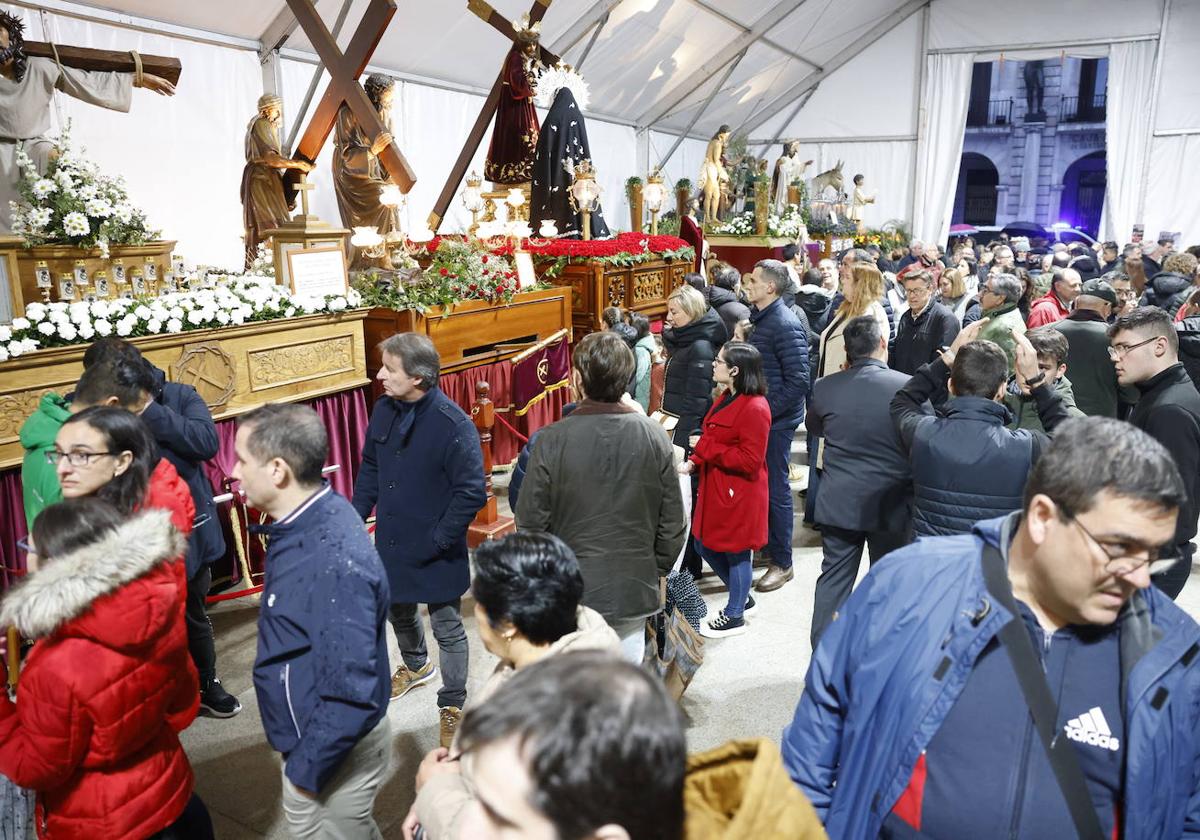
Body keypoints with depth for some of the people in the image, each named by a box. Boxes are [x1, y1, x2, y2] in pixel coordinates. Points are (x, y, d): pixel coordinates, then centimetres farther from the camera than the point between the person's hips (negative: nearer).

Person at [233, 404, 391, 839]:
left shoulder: (334, 563, -34)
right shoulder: (307, 521, -4)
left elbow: (351, 696, -30)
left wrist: (307, 769, -16)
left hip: (335, 750, -8)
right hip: (315, 735, 8)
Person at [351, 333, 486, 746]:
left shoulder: (453, 425, -24)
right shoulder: (384, 410, -4)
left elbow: (472, 493, -22)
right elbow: (370, 468, 10)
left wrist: (439, 540, -20)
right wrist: (356, 518, 5)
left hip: (435, 552, -7)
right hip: (391, 542, 7)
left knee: (447, 628, 9)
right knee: (398, 611, 27)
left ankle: (452, 705, 28)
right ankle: (415, 666, 55)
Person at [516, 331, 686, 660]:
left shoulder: (551, 441, -15)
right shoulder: (655, 438, -8)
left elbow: (532, 524, -8)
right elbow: (673, 523, -1)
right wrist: (659, 570, 15)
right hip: (633, 591, 2)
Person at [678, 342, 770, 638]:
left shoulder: (754, 408, -22)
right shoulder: (726, 399, 8)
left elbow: (750, 460, -23)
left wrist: (706, 449, -20)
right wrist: (693, 462, -3)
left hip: (738, 494, -10)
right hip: (715, 488, 10)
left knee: (735, 552, 6)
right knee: (704, 545, 17)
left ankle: (735, 616, 25)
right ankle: (741, 596, 38)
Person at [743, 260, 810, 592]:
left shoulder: (786, 326, -17)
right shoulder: (755, 317, 9)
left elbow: (798, 381, -21)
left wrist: (766, 412, -20)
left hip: (775, 421, -8)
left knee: (775, 490, 2)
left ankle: (782, 563, 15)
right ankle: (758, 545, 34)